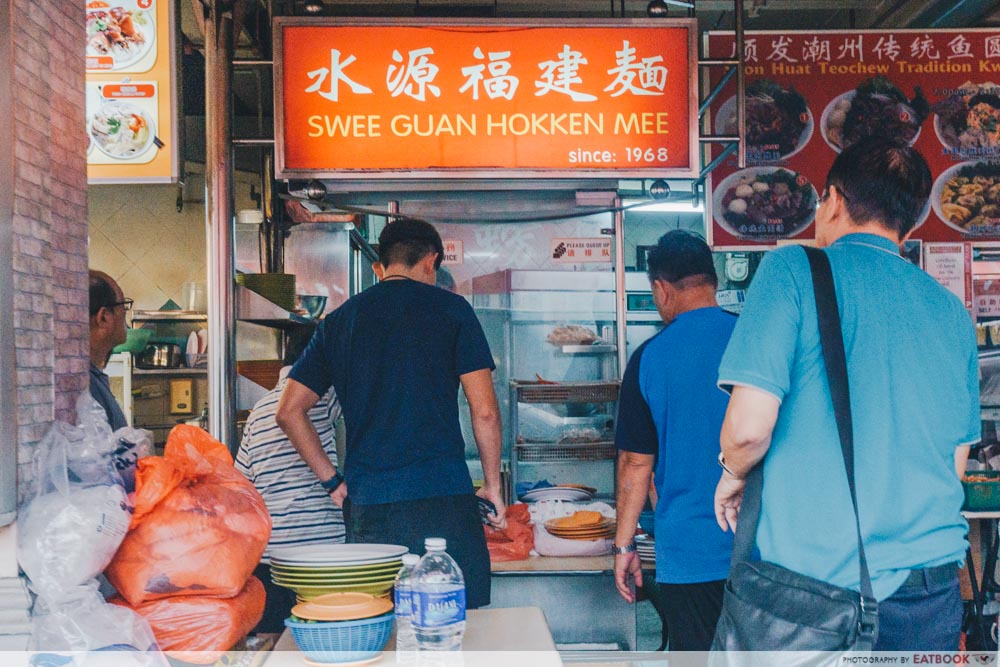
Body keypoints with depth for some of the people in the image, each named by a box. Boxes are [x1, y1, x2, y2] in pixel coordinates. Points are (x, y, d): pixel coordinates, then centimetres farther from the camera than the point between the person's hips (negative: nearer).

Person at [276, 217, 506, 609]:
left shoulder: (339, 321, 12)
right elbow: (484, 412, -3)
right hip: (444, 503, -3)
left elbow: (289, 411, 11)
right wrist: (493, 484, 9)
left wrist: (333, 481, 15)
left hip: (367, 508, 4)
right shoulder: (449, 308, 2)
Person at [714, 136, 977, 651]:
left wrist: (733, 473, 6)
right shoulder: (951, 311, 9)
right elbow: (955, 463, 14)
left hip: (814, 578, -4)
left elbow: (749, 426, -15)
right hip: (931, 584, 4)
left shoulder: (793, 270, -6)